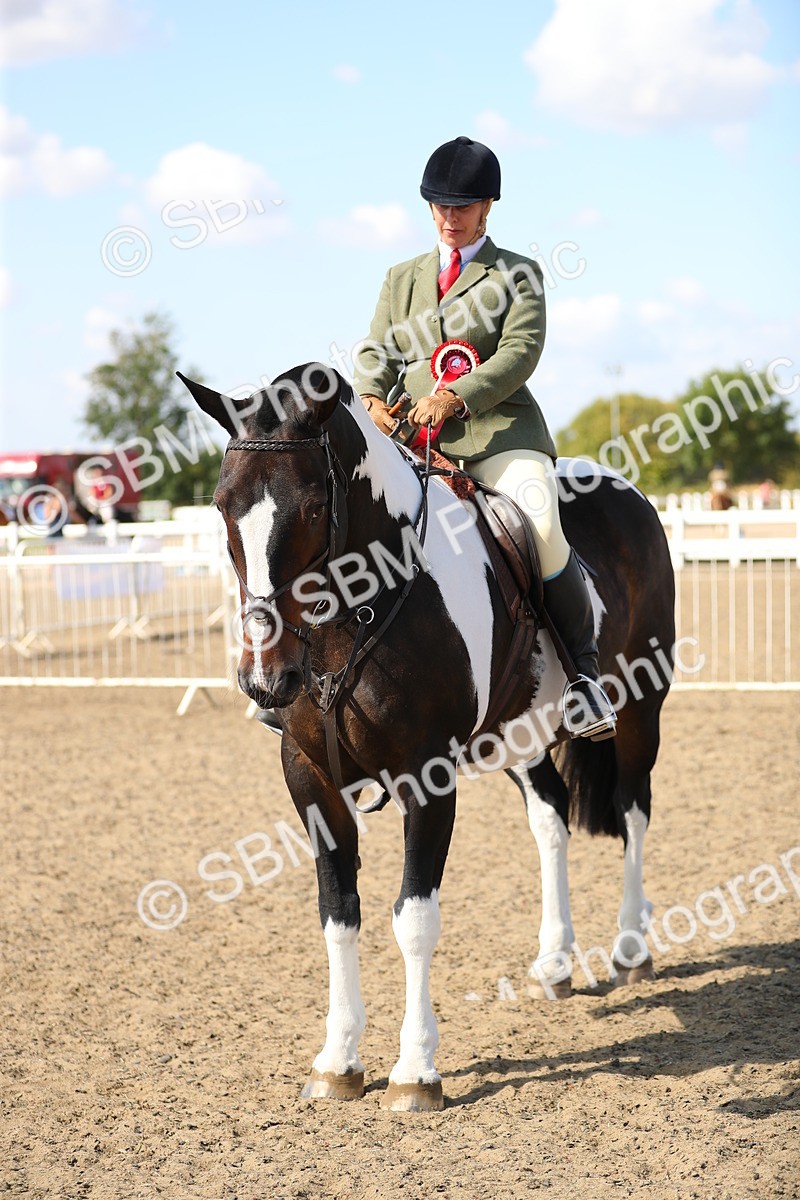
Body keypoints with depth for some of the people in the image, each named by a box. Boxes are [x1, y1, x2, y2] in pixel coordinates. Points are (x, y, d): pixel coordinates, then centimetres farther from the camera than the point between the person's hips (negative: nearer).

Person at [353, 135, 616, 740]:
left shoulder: (518, 274, 10)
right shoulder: (401, 278, 24)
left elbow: (521, 351, -6)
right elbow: (375, 353, 14)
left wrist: (454, 397, -22)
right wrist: (373, 400, -11)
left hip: (500, 433, -4)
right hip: (414, 438, 4)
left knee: (543, 532, -30)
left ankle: (585, 664, -10)